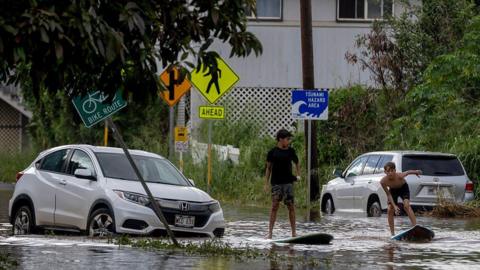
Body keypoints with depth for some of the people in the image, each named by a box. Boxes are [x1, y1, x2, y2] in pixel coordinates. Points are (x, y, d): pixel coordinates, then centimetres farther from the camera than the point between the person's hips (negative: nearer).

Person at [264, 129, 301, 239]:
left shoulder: (291, 151, 7)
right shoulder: (273, 152, 0)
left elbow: (297, 164, 21)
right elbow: (269, 168, 6)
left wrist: (298, 175, 8)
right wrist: (266, 183, 2)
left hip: (288, 182, 2)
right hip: (276, 182, -2)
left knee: (291, 206, 0)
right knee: (275, 205, -7)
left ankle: (294, 232, 6)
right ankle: (270, 232, -6)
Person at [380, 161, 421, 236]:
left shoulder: (400, 176, -38)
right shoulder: (383, 181, -32)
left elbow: (408, 172, -16)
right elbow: (388, 194, -23)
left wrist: (416, 172, 2)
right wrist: (394, 206, -32)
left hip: (403, 188, -2)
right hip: (393, 190, 2)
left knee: (406, 205, -25)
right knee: (390, 210, -10)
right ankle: (392, 234, 1)